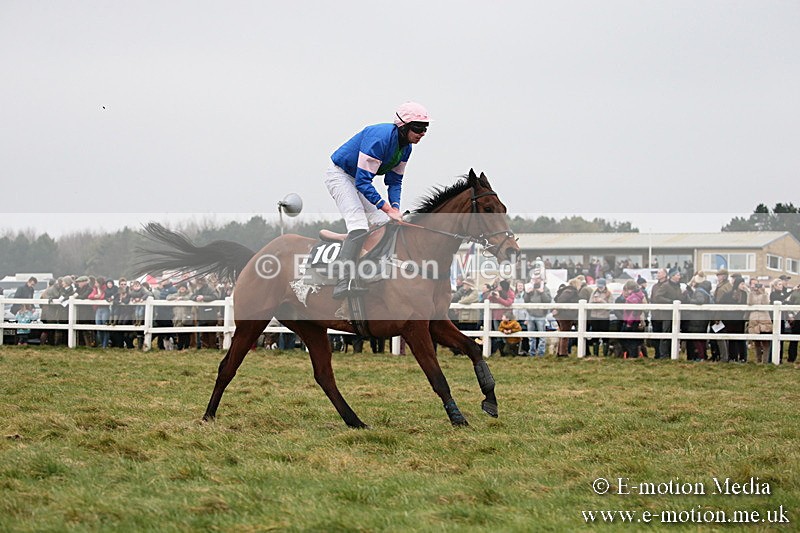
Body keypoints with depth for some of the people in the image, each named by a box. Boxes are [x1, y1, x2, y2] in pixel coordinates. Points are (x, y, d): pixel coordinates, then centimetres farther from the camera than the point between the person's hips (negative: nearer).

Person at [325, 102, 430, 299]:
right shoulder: (379, 138, -31)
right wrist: (387, 208, -32)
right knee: (358, 224, -26)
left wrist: (395, 207, -12)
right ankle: (344, 282, -38)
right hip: (339, 175, -10)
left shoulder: (405, 147, -2)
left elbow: (395, 181, 6)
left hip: (359, 180, 10)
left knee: (384, 223, 3)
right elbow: (362, 181, -32)